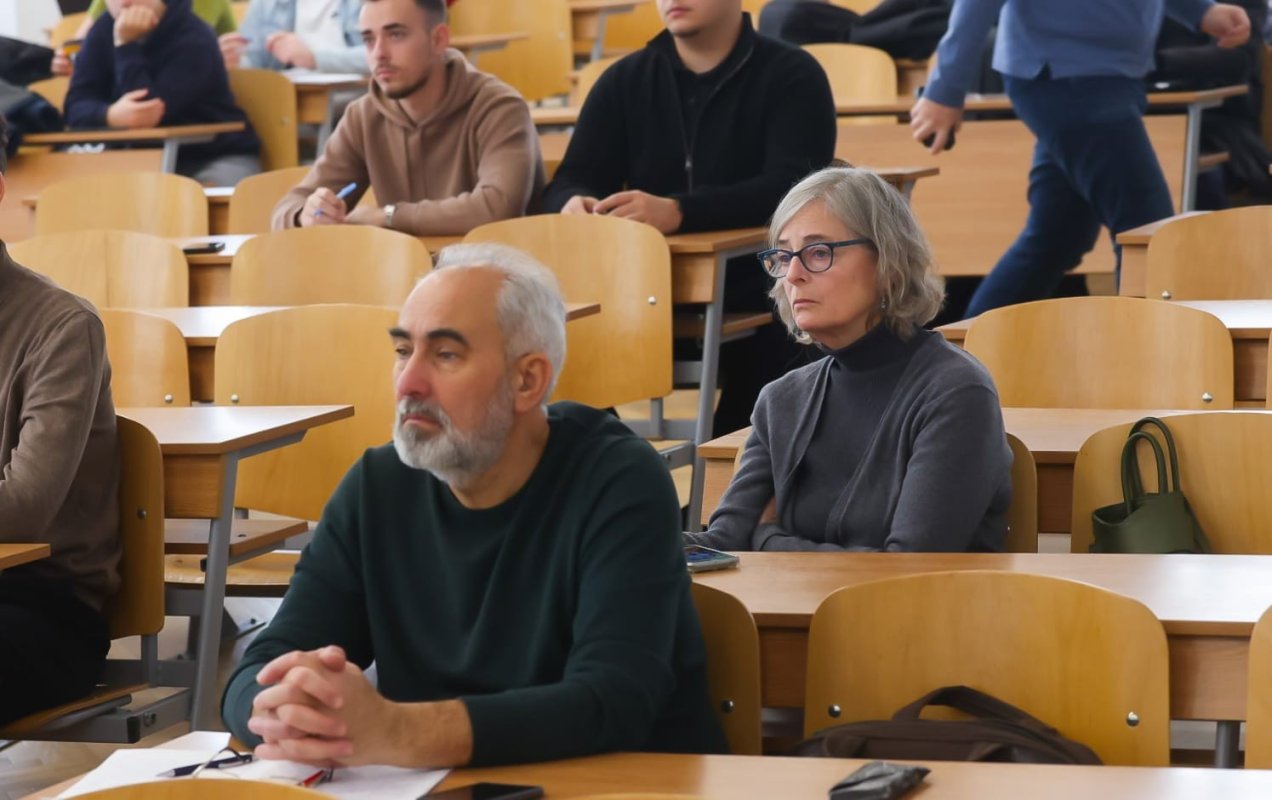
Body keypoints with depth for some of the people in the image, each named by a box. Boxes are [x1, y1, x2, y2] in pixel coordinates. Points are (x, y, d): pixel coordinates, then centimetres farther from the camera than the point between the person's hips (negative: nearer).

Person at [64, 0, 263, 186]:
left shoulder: (194, 39, -18)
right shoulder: (104, 31, 1)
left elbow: (151, 117, -26)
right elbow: (76, 106, -10)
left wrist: (125, 44, -26)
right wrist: (111, 116, -33)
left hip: (216, 158, -5)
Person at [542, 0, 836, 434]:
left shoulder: (792, 76, -3)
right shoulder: (625, 80, 10)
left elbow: (792, 187, -18)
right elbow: (569, 182, 5)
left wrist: (678, 212, -33)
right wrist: (575, 204, -22)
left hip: (763, 295, -4)